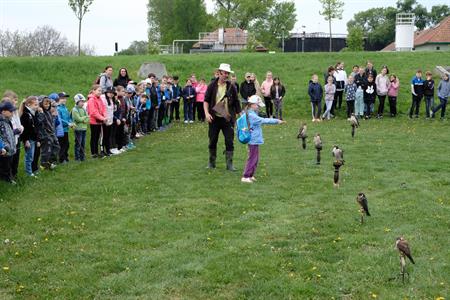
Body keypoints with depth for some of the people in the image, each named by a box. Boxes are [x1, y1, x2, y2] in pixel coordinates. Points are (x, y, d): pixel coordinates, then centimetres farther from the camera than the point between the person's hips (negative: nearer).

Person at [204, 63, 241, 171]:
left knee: (229, 142, -2)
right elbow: (206, 100, 0)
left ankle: (229, 164, 5)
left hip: (228, 119, 0)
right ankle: (212, 162, 22)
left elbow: (236, 102, 8)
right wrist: (207, 113, -13)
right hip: (214, 118, 0)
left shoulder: (231, 87, 2)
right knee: (213, 141, 8)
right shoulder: (212, 86, -1)